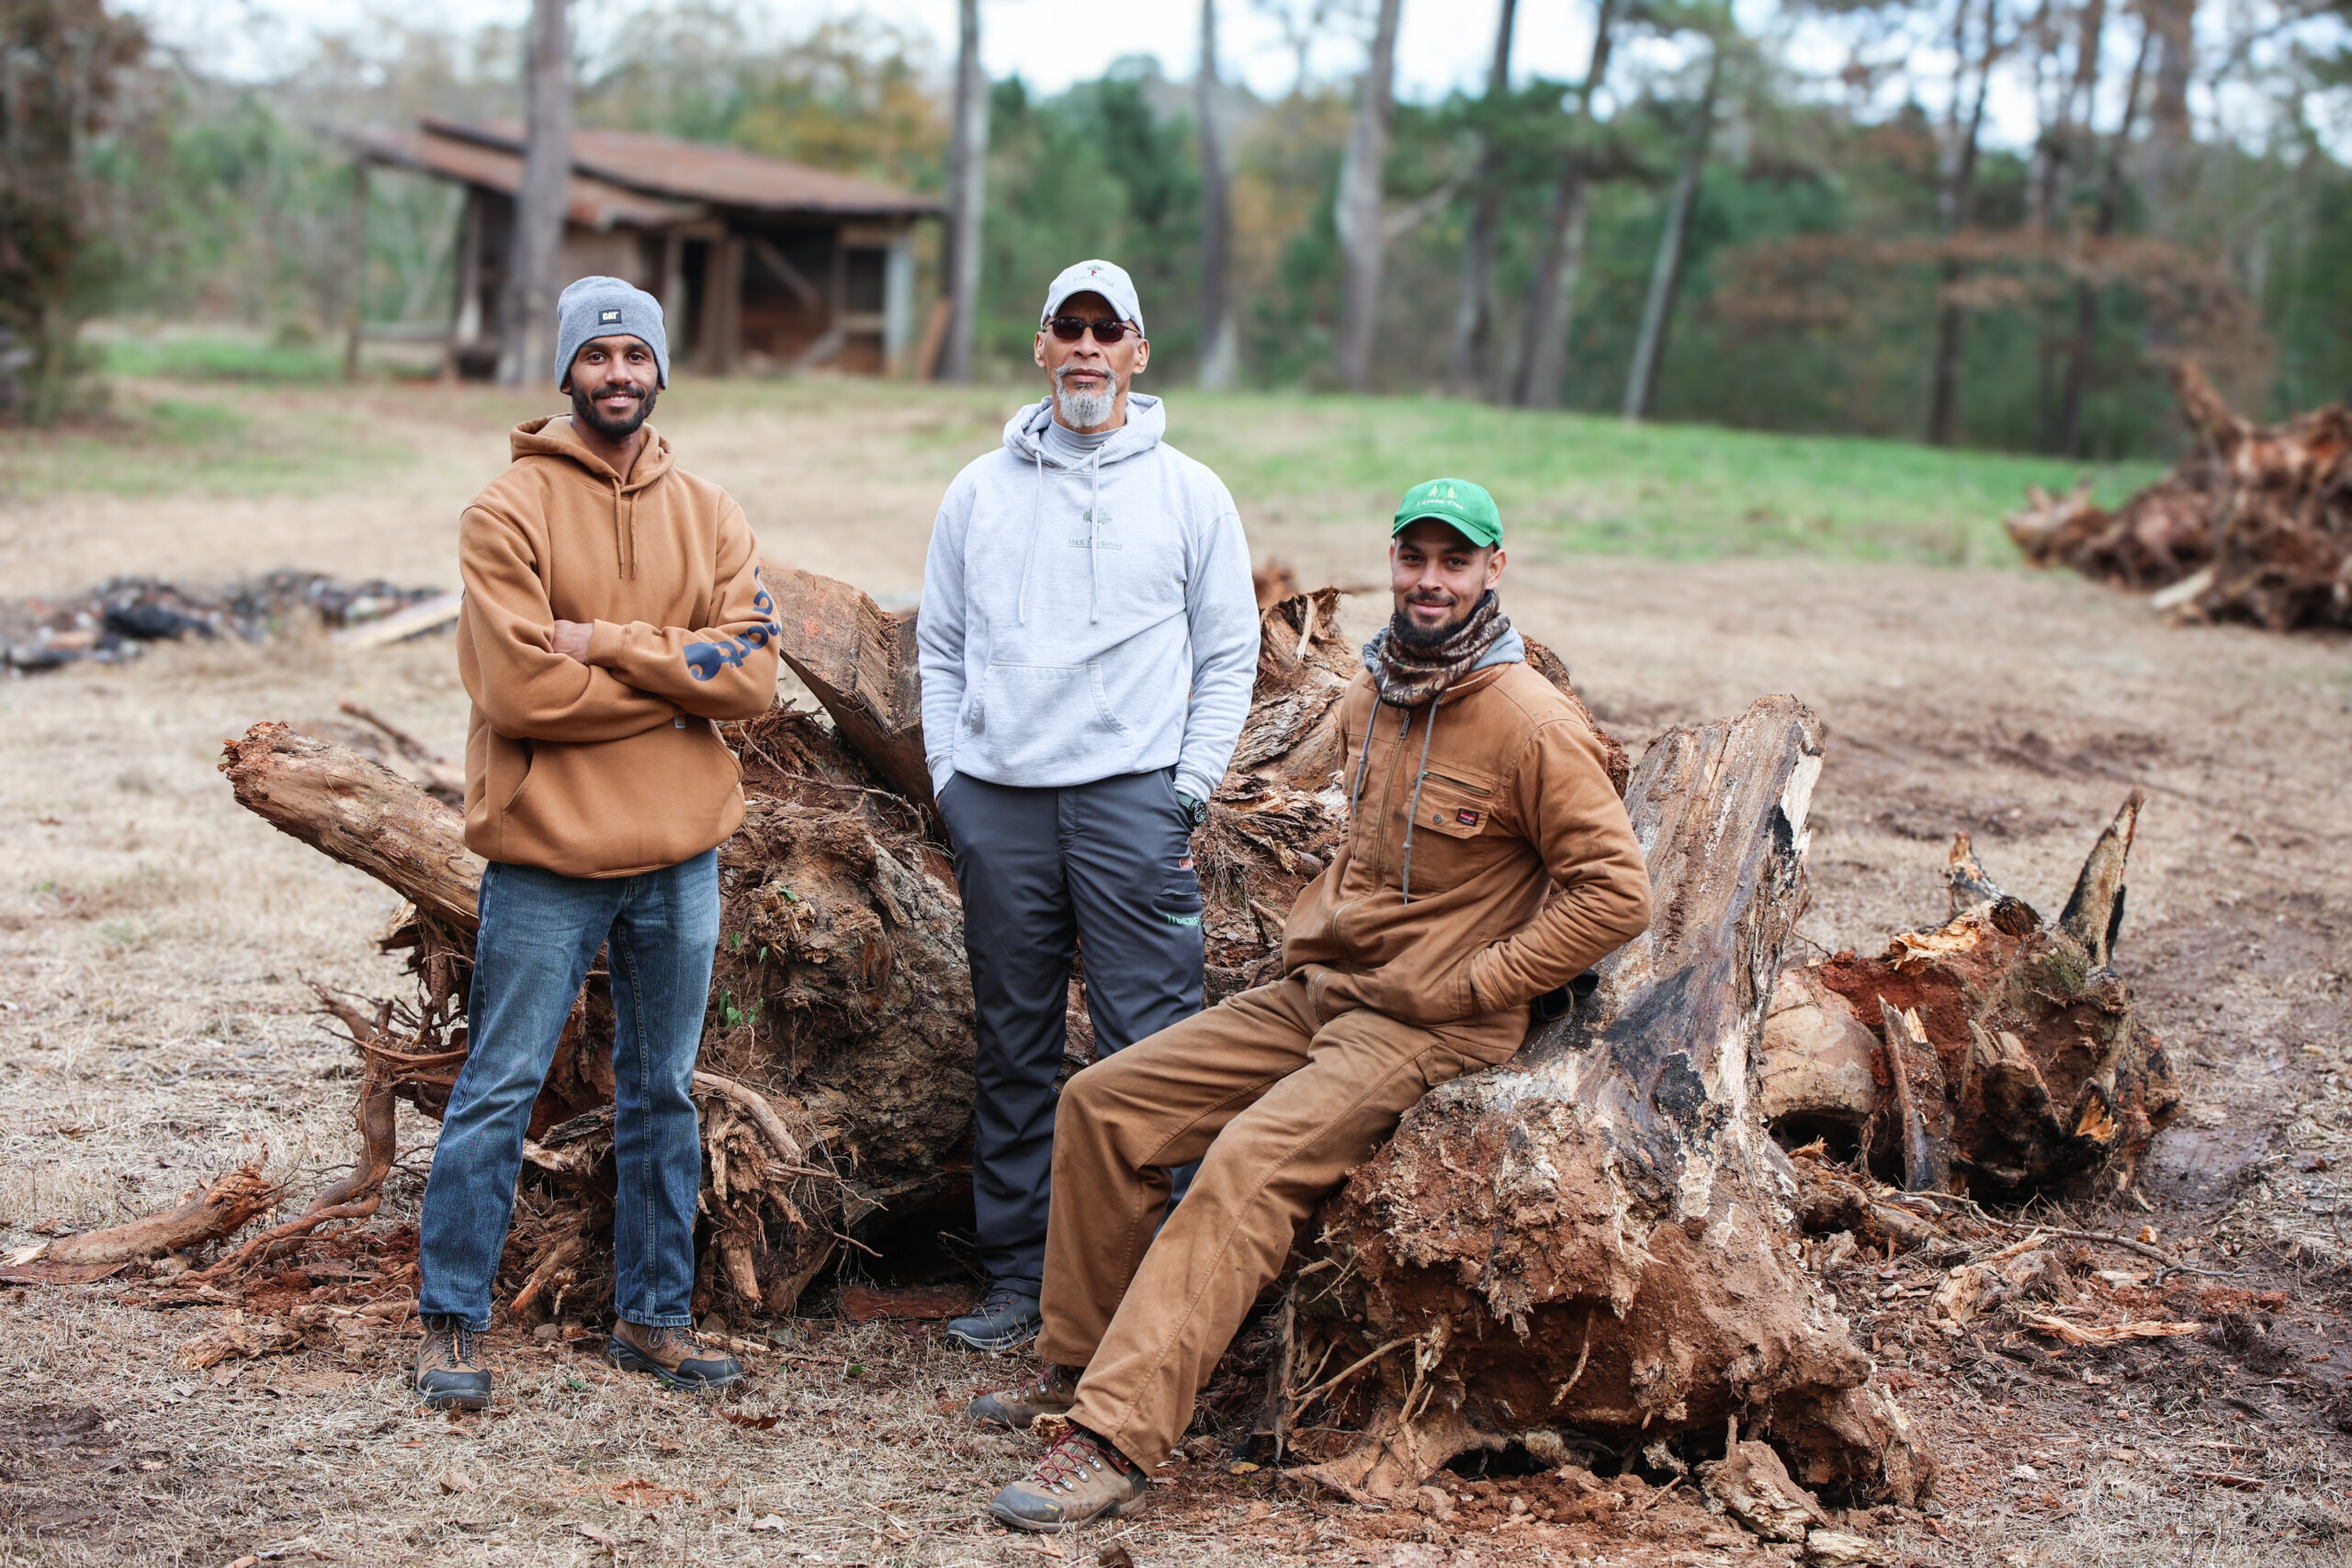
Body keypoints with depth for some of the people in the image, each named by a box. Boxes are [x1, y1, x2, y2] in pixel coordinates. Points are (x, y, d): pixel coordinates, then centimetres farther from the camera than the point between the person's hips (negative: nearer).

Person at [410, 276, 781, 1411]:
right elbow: (522, 691, -17)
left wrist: (605, 643, -15)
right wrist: (681, 667, -11)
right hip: (547, 856, -4)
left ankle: (654, 1314, 25)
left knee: (662, 1094, 13)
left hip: (681, 853, 4)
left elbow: (751, 679, -6)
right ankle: (451, 1324, 13)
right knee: (498, 1094, 2)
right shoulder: (510, 511, -6)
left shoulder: (709, 516, 7)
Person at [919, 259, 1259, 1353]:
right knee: (1012, 1050, 8)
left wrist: (1188, 792, -3)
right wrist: (949, 776, 5)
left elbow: (1229, 657, 5)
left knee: (1149, 1049, -7)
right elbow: (940, 647, 15)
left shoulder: (1189, 494, 6)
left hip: (1132, 796, -3)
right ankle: (1018, 1279, 15)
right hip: (999, 807, 3)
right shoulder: (979, 491, 13)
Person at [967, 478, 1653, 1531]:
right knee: (1104, 1100, 1)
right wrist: (1313, 928, 14)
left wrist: (1468, 983, -15)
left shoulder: (1532, 724, -14)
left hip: (1427, 1025, -8)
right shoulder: (1369, 697, 10)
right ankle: (1077, 1366, 12)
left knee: (1248, 1164, -29)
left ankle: (1114, 1446, -30)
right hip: (1315, 991, 8)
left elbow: (1614, 894, -16)